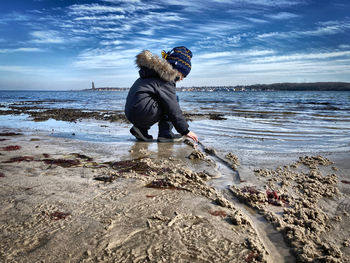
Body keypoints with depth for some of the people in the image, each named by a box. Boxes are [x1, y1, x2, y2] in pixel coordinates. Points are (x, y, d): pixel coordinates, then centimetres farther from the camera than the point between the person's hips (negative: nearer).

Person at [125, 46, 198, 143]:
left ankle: (141, 129, 14)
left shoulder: (155, 74, 20)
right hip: (141, 112, -9)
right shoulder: (166, 80, -9)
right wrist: (185, 131, -4)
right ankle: (165, 133, -4)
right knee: (174, 100, 1)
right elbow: (174, 109, -10)